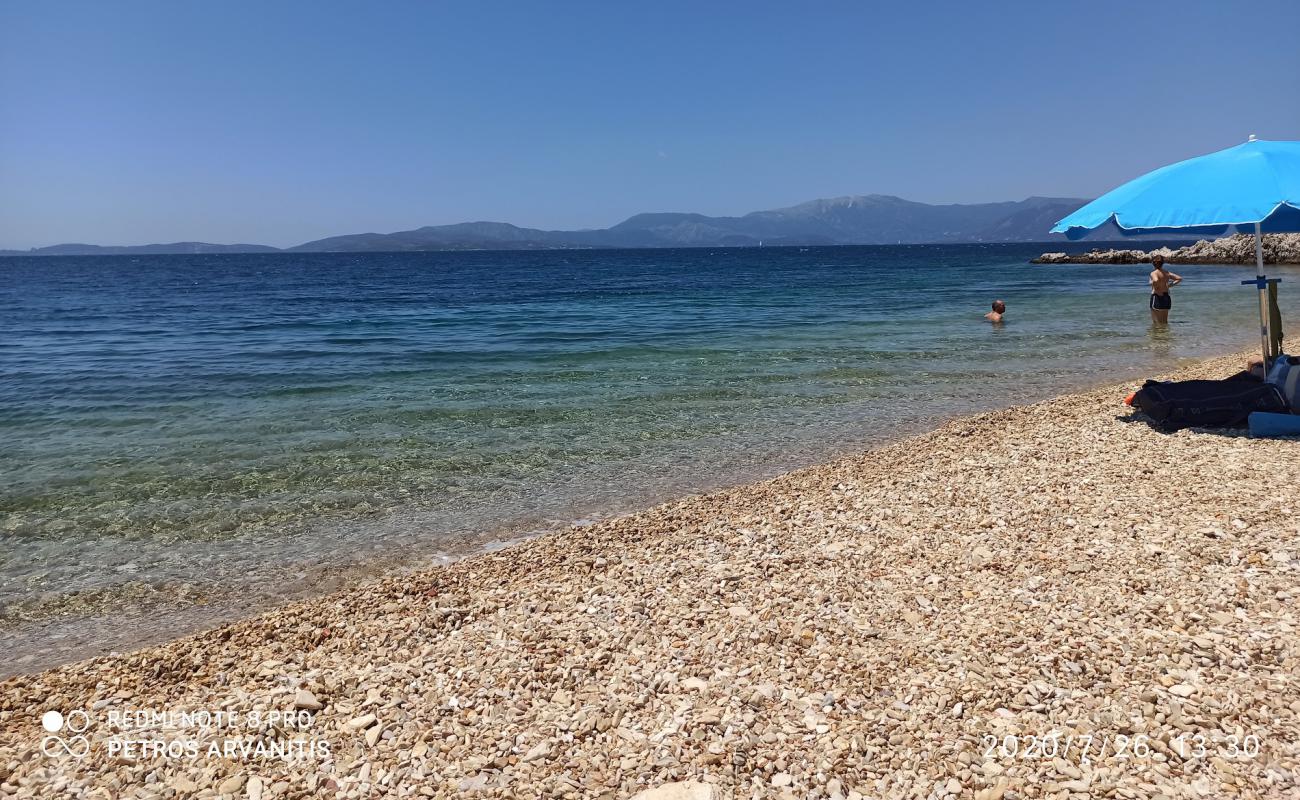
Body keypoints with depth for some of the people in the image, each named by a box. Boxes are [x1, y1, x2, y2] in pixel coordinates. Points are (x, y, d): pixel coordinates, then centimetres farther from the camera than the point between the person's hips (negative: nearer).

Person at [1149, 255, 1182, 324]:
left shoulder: (1154, 273, -13)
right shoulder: (1167, 272, 9)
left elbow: (1155, 281, -36)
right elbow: (1179, 278, 15)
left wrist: (1157, 290, -21)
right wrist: (1170, 285, 13)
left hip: (1157, 297, -7)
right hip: (1166, 297, 7)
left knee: (1157, 323, 0)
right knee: (1164, 322, 17)